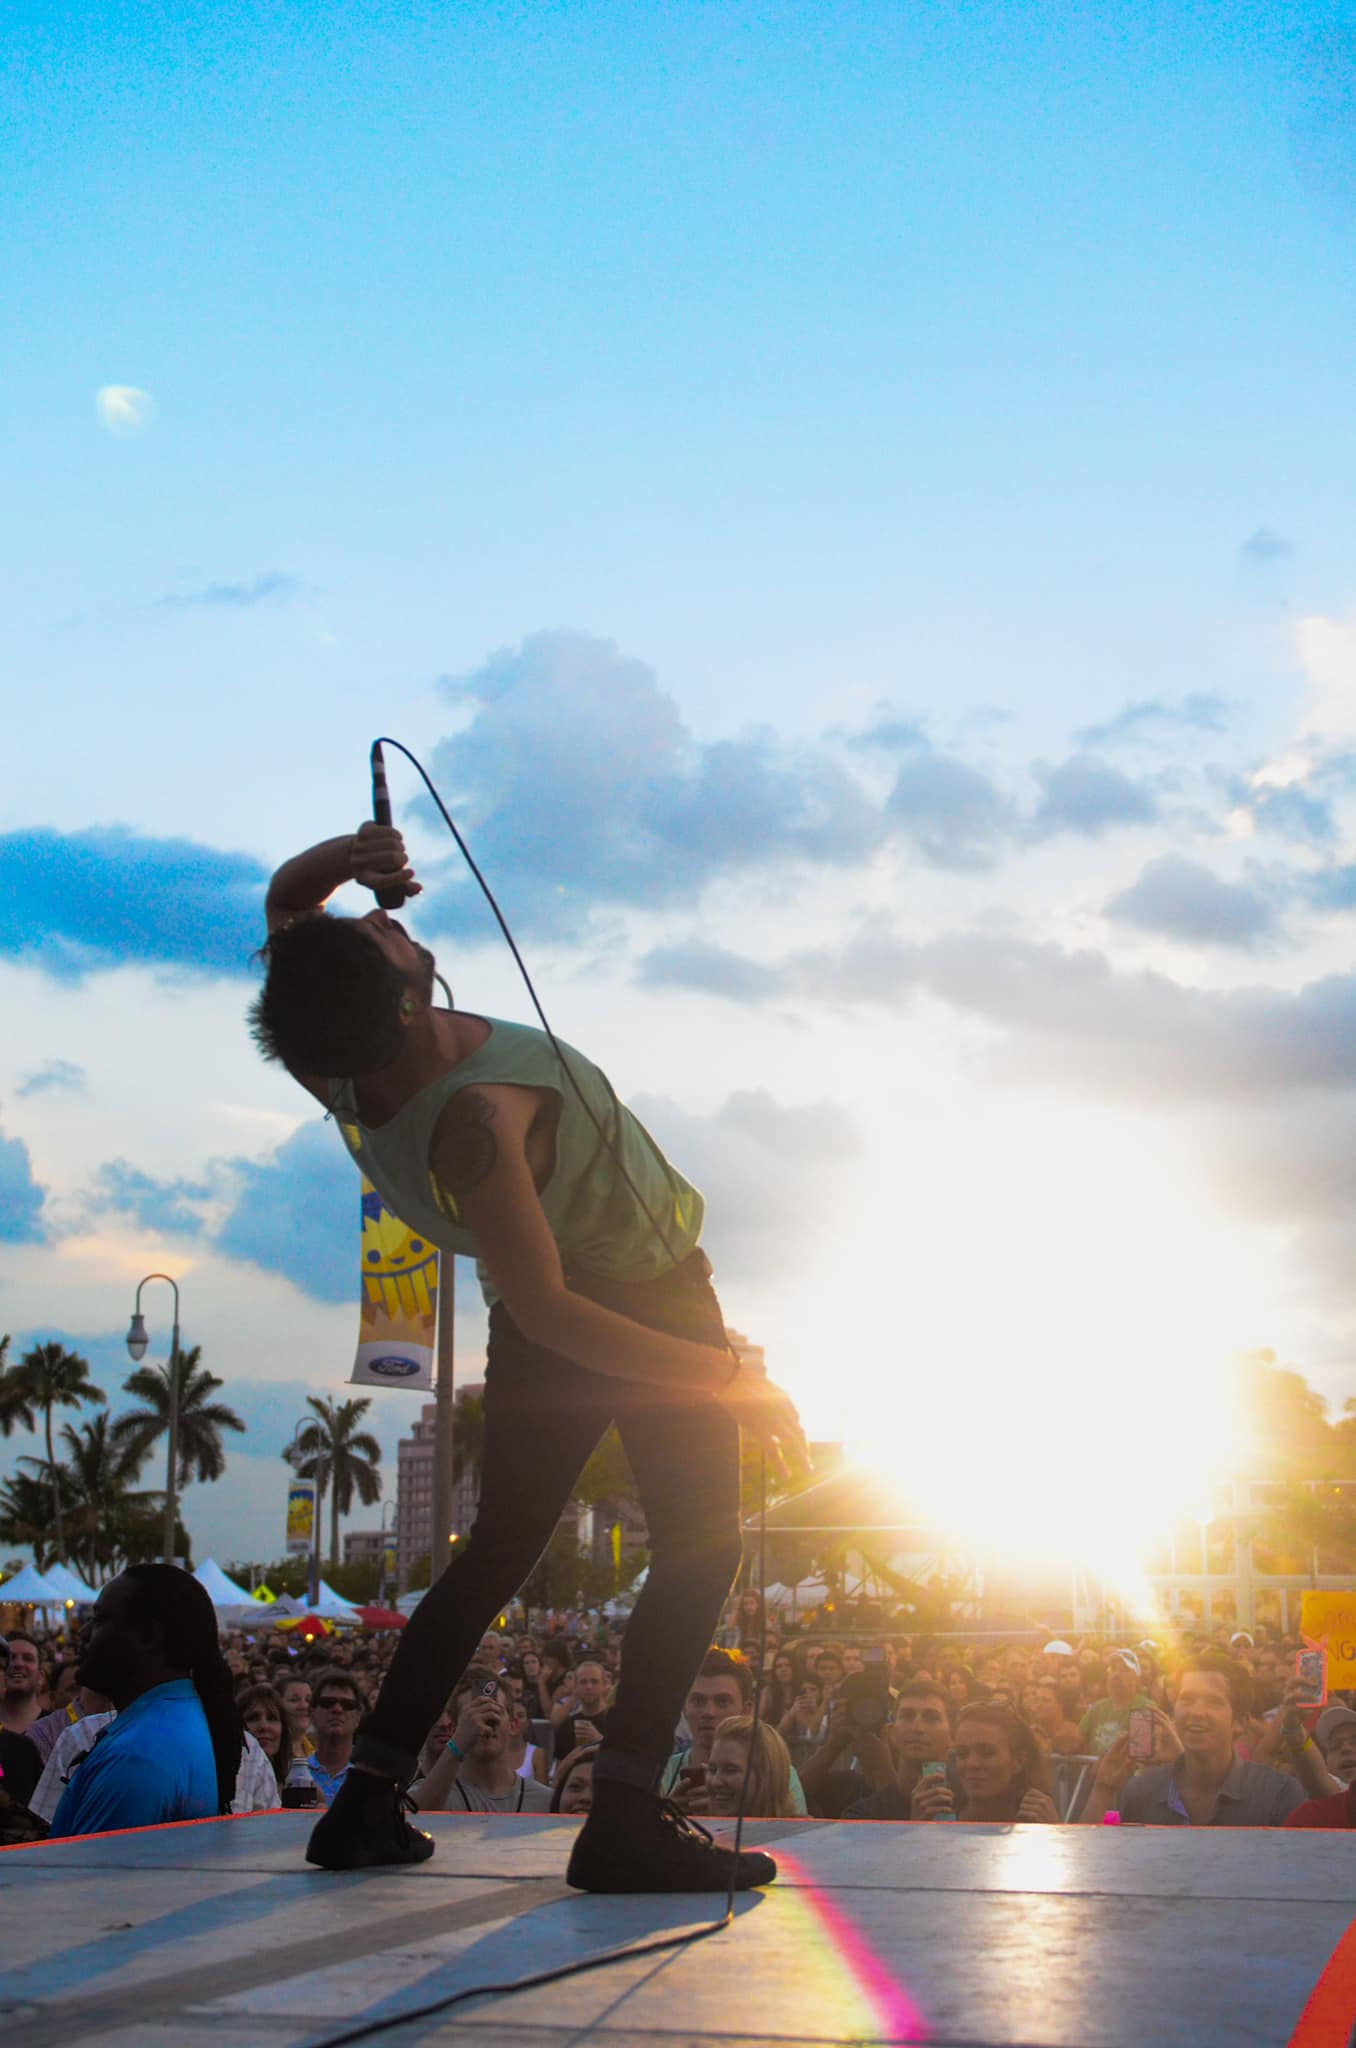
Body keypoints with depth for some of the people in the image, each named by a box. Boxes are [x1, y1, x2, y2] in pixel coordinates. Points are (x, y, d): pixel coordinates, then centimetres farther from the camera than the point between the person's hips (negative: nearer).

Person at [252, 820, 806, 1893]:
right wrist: (731, 1382, -25)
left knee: (496, 1552, 17)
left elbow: (286, 902, 4)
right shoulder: (473, 1120, -36)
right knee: (700, 1546, 0)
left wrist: (339, 860, -19)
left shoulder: (339, 1066, -13)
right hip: (651, 1302, -8)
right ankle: (624, 1812, -12)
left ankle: (369, 1796, 16)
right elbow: (550, 1311, -31)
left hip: (539, 1339, 8)